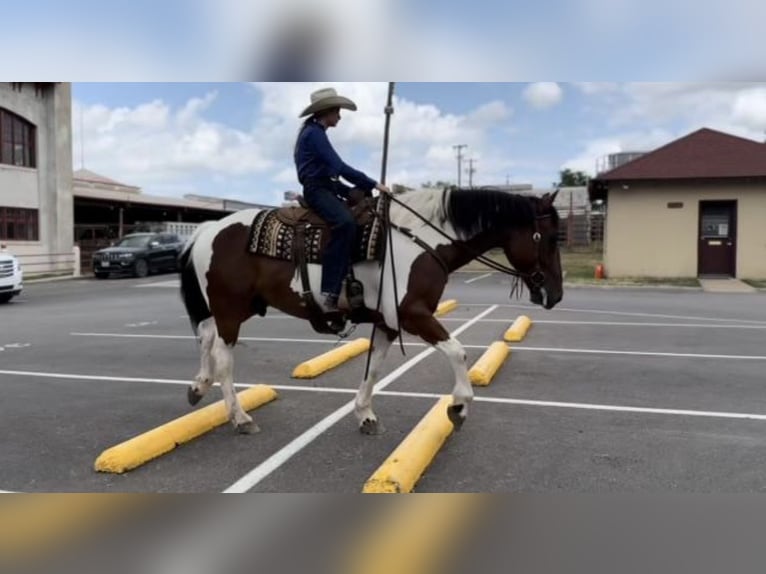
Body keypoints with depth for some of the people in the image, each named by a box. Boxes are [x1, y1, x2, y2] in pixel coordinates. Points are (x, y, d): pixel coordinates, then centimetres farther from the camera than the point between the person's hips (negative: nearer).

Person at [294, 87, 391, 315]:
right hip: (316, 190, -10)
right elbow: (340, 167, -20)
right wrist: (373, 184, -19)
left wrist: (351, 192, 14)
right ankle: (329, 294, -34)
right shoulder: (314, 133, -10)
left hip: (325, 187, 10)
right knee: (345, 222, -33)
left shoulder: (316, 132, 22)